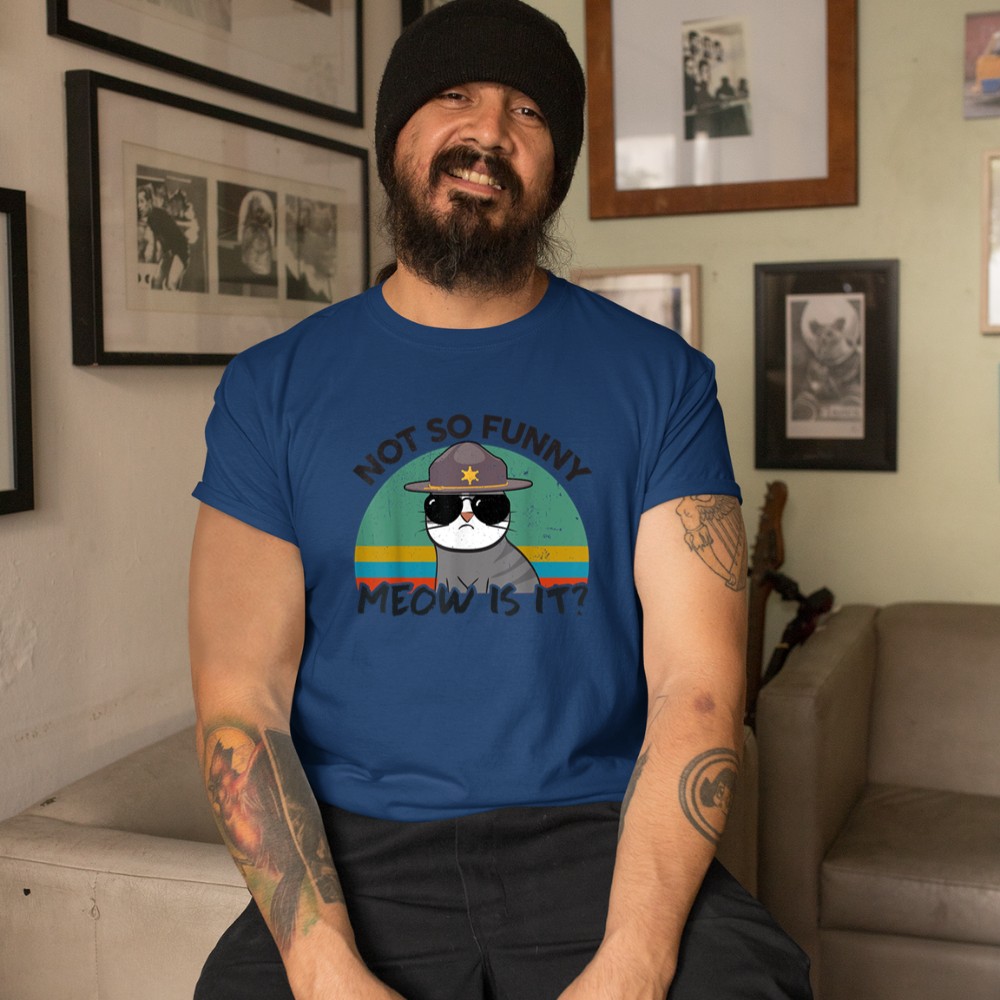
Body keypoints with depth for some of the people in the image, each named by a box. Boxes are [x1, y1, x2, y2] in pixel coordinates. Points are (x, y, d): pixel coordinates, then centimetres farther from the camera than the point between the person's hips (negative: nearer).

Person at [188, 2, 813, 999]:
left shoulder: (659, 376, 3)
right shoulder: (272, 388, 4)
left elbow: (696, 684, -5)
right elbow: (240, 702, -2)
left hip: (597, 837, 0)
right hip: (359, 849, 1)